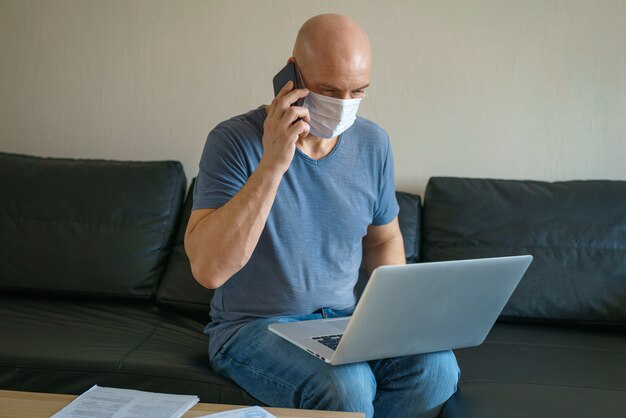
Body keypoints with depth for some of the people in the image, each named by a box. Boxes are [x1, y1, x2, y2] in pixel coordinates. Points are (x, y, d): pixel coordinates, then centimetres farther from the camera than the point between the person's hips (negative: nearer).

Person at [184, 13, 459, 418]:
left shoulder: (373, 143, 2)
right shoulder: (235, 140, -15)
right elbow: (208, 269, -26)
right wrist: (273, 165, -32)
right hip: (254, 327, -5)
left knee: (436, 365, -23)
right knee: (345, 385, -34)